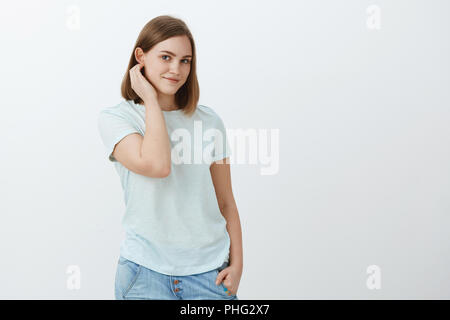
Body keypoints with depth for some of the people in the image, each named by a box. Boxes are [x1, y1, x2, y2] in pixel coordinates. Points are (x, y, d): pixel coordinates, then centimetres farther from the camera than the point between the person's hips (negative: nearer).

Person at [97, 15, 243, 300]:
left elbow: (226, 203, 7)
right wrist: (151, 100, -12)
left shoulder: (209, 121, 4)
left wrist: (237, 264, -1)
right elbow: (157, 165, -23)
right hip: (146, 269, -2)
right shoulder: (115, 118, -4)